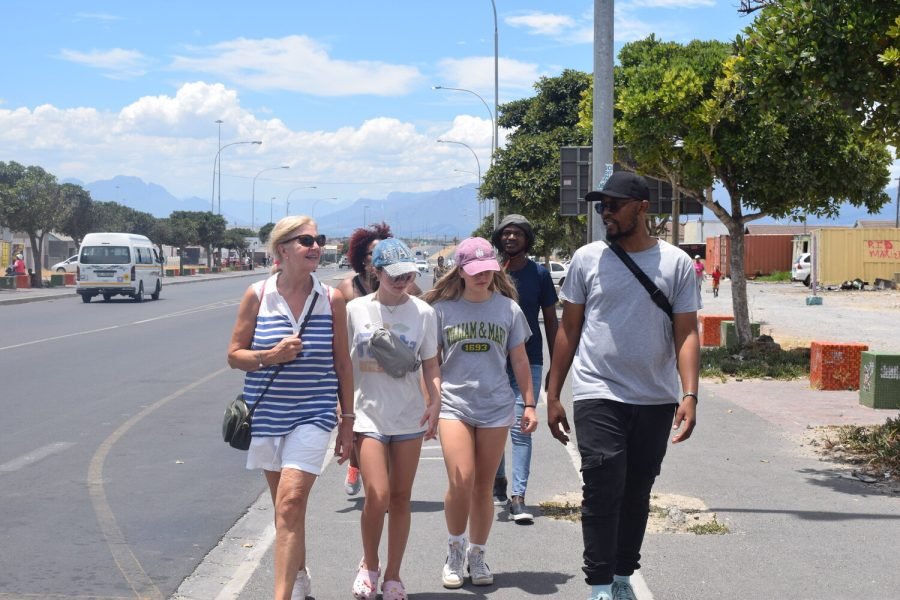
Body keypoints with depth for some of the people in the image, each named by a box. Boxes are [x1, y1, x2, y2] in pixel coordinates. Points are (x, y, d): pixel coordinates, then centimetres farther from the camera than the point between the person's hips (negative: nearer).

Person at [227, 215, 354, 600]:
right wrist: (270, 356, -19)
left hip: (313, 414, -2)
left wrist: (348, 419, 6)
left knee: (291, 501, -15)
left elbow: (342, 363, 5)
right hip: (267, 413, 2)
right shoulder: (257, 295, -3)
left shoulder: (332, 299, -2)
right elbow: (234, 355, 1)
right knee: (284, 502, 16)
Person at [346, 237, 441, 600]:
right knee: (377, 495, -13)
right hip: (369, 414, -2)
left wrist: (435, 400, -9)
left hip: (409, 418, 2)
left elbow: (430, 364, 6)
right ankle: (369, 564, 13)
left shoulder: (422, 312, 1)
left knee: (401, 498, 7)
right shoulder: (356, 310, -2)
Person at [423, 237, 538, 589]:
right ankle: (455, 549, 10)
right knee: (461, 482, -14)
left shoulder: (508, 309, 4)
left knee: (483, 486, 6)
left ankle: (477, 556, 23)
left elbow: (519, 360, 11)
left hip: (496, 407, 2)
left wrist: (529, 404, 8)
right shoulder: (443, 308, 1)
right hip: (454, 404, -2)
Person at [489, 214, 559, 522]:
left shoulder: (539, 274, 2)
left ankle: (518, 497, -10)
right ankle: (498, 481, 33)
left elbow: (551, 321, 6)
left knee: (520, 430, -8)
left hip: (529, 362, -2)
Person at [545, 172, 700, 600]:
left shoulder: (676, 263, 2)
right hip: (598, 398, -1)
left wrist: (689, 395, -12)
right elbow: (568, 329, 6)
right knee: (603, 491, -9)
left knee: (637, 493, 12)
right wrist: (552, 395, 5)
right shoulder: (588, 258, 2)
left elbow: (686, 334, 0)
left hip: (656, 402, 2)